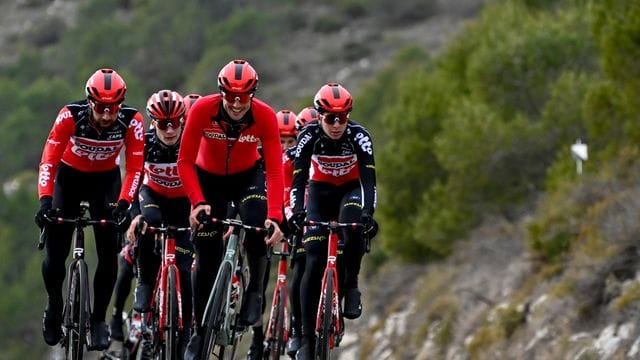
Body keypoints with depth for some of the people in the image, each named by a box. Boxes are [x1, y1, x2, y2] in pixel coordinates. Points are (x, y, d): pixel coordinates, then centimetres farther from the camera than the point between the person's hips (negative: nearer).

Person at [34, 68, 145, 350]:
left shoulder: (131, 121, -27)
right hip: (70, 176, -1)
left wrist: (123, 203, -37)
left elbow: (134, 168, -23)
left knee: (109, 251, -11)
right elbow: (49, 160, -32)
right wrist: (45, 200, -45)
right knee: (56, 251, -8)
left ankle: (99, 319, 3)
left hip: (106, 179, 1)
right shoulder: (70, 116, -31)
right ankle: (54, 303, 22)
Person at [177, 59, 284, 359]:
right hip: (209, 177, 0)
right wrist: (198, 203, -38)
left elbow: (274, 171, -29)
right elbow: (185, 162, -26)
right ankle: (201, 330, 11)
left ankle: (255, 289, -3)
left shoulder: (265, 116, -27)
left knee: (257, 227, -29)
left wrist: (275, 216, -41)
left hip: (248, 176, 0)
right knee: (207, 257, -2)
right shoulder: (203, 109, -29)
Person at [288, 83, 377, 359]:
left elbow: (368, 178, -32)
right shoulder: (309, 136, -23)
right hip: (320, 192, 1)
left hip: (351, 190, -1)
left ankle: (350, 285, -14)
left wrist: (368, 212, -48)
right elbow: (298, 179, -27)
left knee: (354, 228, -38)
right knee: (314, 262, -13)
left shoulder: (358, 136, -25)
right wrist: (297, 212, -44)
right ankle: (307, 337, -8)